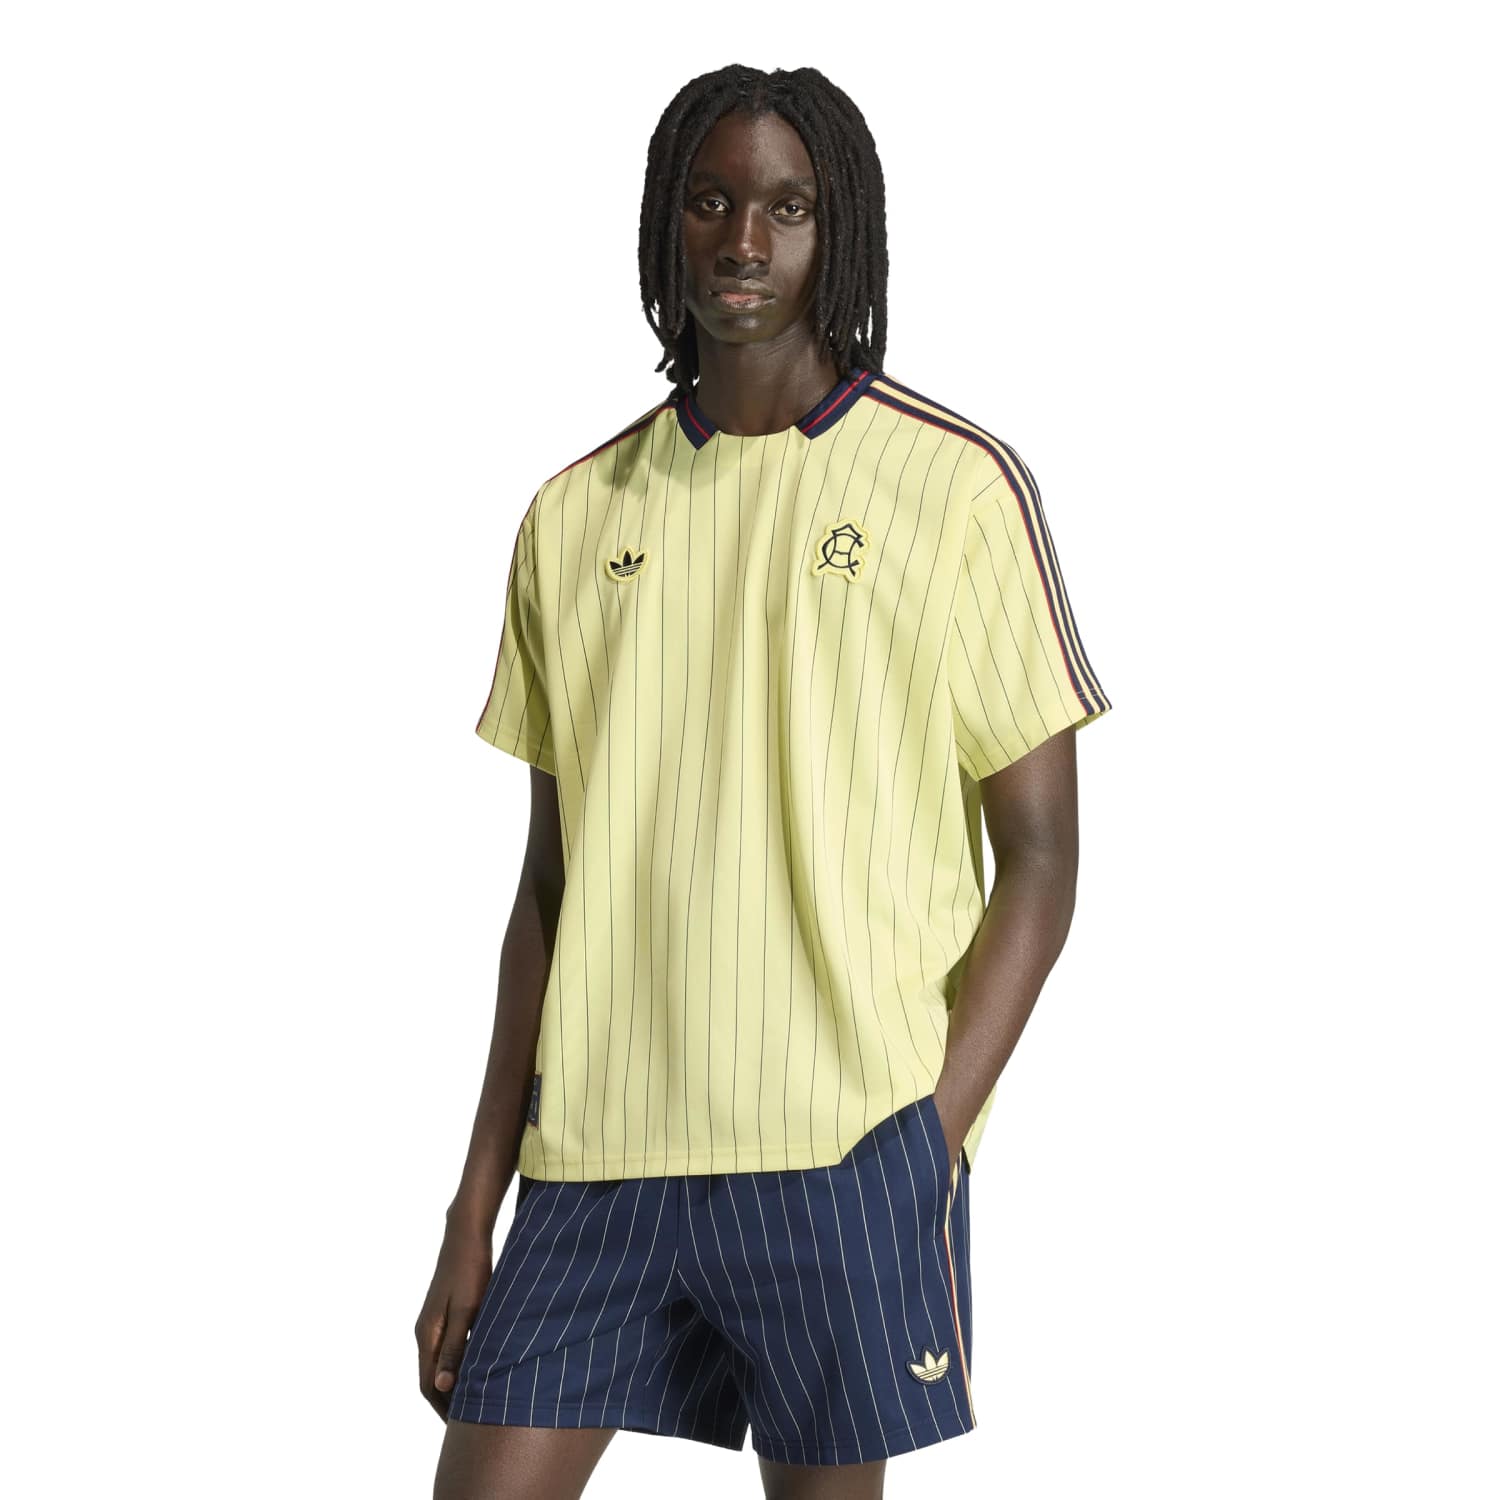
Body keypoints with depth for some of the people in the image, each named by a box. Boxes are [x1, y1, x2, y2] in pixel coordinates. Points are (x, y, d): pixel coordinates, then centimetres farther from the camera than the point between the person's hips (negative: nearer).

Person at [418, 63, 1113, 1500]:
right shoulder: (576, 514, 12)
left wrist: (932, 1144, -11)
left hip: (844, 1149, -3)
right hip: (594, 1158, 3)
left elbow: (1042, 857, 0)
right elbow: (550, 883, 14)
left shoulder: (958, 484, 1)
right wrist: (476, 1208, 10)